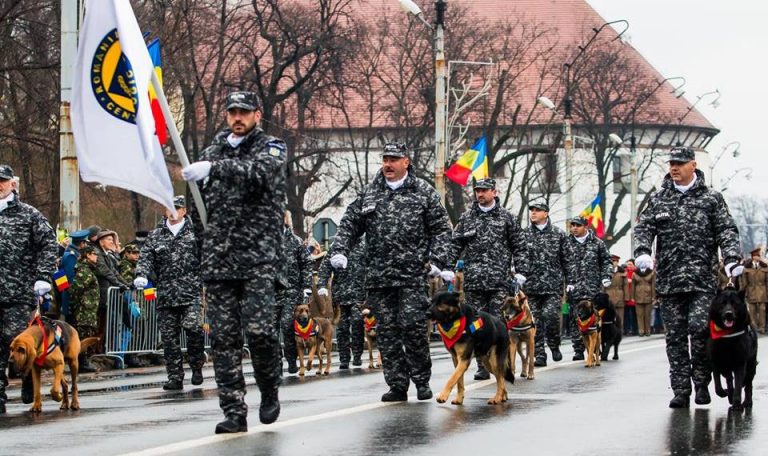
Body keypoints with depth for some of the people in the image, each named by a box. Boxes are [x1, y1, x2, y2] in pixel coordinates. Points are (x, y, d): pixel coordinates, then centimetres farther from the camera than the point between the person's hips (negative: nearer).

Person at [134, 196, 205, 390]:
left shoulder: (195, 233, 7)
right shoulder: (155, 236, 14)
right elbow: (145, 258, 5)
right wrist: (142, 276, -14)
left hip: (191, 293, -3)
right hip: (165, 294, 3)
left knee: (193, 326, -20)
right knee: (169, 337, 2)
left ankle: (196, 366, 1)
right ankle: (175, 378, 9)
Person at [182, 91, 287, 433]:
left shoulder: (271, 148, 3)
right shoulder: (214, 149, 18)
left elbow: (260, 172, -20)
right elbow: (199, 200, 26)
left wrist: (213, 169, -30)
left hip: (258, 258, -4)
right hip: (217, 259, 4)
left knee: (258, 330, -14)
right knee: (223, 337, -1)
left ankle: (269, 392, 12)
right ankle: (234, 411, 1)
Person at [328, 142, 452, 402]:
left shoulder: (423, 193, 4)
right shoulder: (369, 195, 13)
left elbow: (441, 229, 4)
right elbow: (349, 224, 16)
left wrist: (437, 261, -6)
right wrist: (339, 251, 1)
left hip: (413, 275, -3)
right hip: (379, 276, 4)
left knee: (413, 327, -9)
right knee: (387, 331, 3)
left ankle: (422, 381, 6)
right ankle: (397, 385, 7)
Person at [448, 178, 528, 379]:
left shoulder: (506, 217, 7)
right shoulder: (466, 218, 11)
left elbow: (519, 246, 10)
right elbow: (455, 245, 11)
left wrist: (520, 271, 2)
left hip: (499, 280, -2)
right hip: (473, 281, 2)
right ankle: (482, 367, 6)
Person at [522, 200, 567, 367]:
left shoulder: (558, 234, 7)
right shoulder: (524, 234, 8)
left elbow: (566, 260, 8)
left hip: (553, 285, -2)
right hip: (531, 285, 2)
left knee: (551, 315, -14)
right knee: (535, 321, 0)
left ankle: (554, 346, 11)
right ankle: (540, 355, 7)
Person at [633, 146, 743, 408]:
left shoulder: (711, 199, 8)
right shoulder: (659, 200, 13)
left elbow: (726, 230, 3)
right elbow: (643, 227, 8)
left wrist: (732, 259, -12)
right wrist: (642, 252, -12)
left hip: (703, 279, -3)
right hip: (668, 279, 3)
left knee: (699, 327, -15)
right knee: (675, 336, 2)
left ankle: (702, 384, 2)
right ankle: (681, 391, 6)